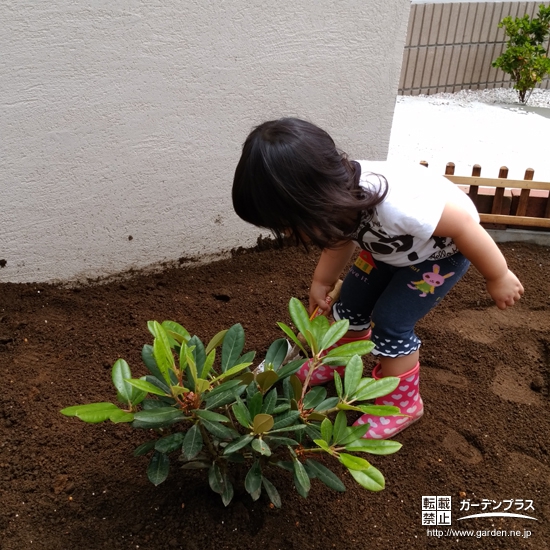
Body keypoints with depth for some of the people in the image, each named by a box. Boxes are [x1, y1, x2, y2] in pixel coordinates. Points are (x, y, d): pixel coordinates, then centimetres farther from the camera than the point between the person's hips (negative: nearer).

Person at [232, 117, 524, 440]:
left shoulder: (393, 204, -46)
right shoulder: (339, 198, -23)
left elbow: (464, 225, -32)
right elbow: (342, 238, 1)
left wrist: (498, 277, -18)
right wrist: (321, 283, 9)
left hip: (444, 249, -6)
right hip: (393, 243, 6)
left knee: (390, 323, -11)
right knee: (351, 303, 9)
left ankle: (402, 404, 13)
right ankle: (338, 361, 36)